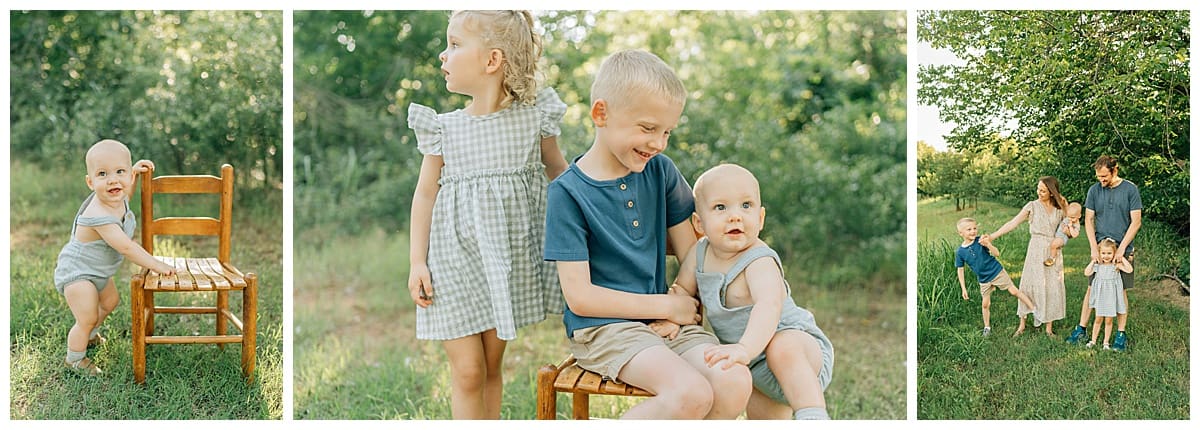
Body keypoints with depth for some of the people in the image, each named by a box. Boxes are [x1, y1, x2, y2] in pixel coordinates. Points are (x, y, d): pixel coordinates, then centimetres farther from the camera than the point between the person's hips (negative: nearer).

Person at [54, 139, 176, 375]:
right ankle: (75, 358, 17)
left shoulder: (117, 199, -11)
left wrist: (135, 172, 3)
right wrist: (156, 265, -30)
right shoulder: (99, 216, -39)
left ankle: (89, 335, 54)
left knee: (110, 301, 28)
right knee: (87, 318, -8)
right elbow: (125, 247, -37)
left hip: (99, 272, 10)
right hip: (77, 273, -10)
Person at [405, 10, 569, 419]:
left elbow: (557, 168, 11)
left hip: (510, 257, 1)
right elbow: (426, 191, 0)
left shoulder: (533, 117, -5)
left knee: (492, 365, 12)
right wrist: (417, 262, -4)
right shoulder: (444, 127, -5)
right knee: (467, 370, -1)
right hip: (456, 257, -1)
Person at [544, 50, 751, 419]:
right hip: (602, 328, -5)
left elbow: (689, 250, 11)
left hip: (666, 320, 6)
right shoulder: (568, 192, -10)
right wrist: (667, 305, -10)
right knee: (692, 393, -28)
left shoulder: (661, 172, 6)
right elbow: (580, 297, -13)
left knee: (735, 385, -20)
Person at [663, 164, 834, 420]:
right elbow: (682, 289, 9)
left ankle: (813, 418, -42)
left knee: (782, 348, -40)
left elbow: (769, 307, -43)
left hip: (800, 344, -8)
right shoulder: (699, 254, -4)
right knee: (760, 417, 21)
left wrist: (746, 348, -61)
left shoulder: (760, 262, -26)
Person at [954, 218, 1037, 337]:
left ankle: (1034, 309, 7)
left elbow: (997, 254, -19)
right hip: (984, 280, 2)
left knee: (1014, 291, -3)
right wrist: (963, 289, 0)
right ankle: (987, 327, 27)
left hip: (997, 272, -2)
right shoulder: (960, 252, -10)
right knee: (985, 304, 10)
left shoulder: (980, 240, -15)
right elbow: (960, 270, -1)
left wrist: (988, 244, -38)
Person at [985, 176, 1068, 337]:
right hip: (1036, 250, -2)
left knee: (1053, 286, 1)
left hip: (1053, 251, 2)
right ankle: (1022, 325, 8)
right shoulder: (1032, 206, 0)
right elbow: (1013, 223, -6)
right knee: (1030, 284, -1)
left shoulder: (1059, 209, 8)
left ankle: (1049, 327, 9)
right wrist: (993, 236, -15)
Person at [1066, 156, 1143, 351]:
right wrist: (1094, 248, -7)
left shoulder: (1130, 190, -5)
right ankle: (1081, 328, 11)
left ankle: (1121, 335, 10)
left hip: (1123, 249, -2)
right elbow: (1088, 220, 4)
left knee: (1121, 291, 4)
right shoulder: (1094, 190, 2)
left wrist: (1121, 248, -12)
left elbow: (1136, 222, -6)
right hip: (1099, 249, 2)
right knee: (1092, 289, 4)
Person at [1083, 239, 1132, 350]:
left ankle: (1106, 342, 17)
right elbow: (1086, 273, -9)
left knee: (1108, 320, 6)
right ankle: (1093, 340, 19)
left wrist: (1122, 259, -17)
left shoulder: (1116, 265, -7)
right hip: (1100, 296, 2)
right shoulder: (1098, 265, 0)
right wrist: (1093, 261, -8)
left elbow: (1129, 270, -20)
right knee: (1098, 319, 9)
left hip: (1111, 296, -2)